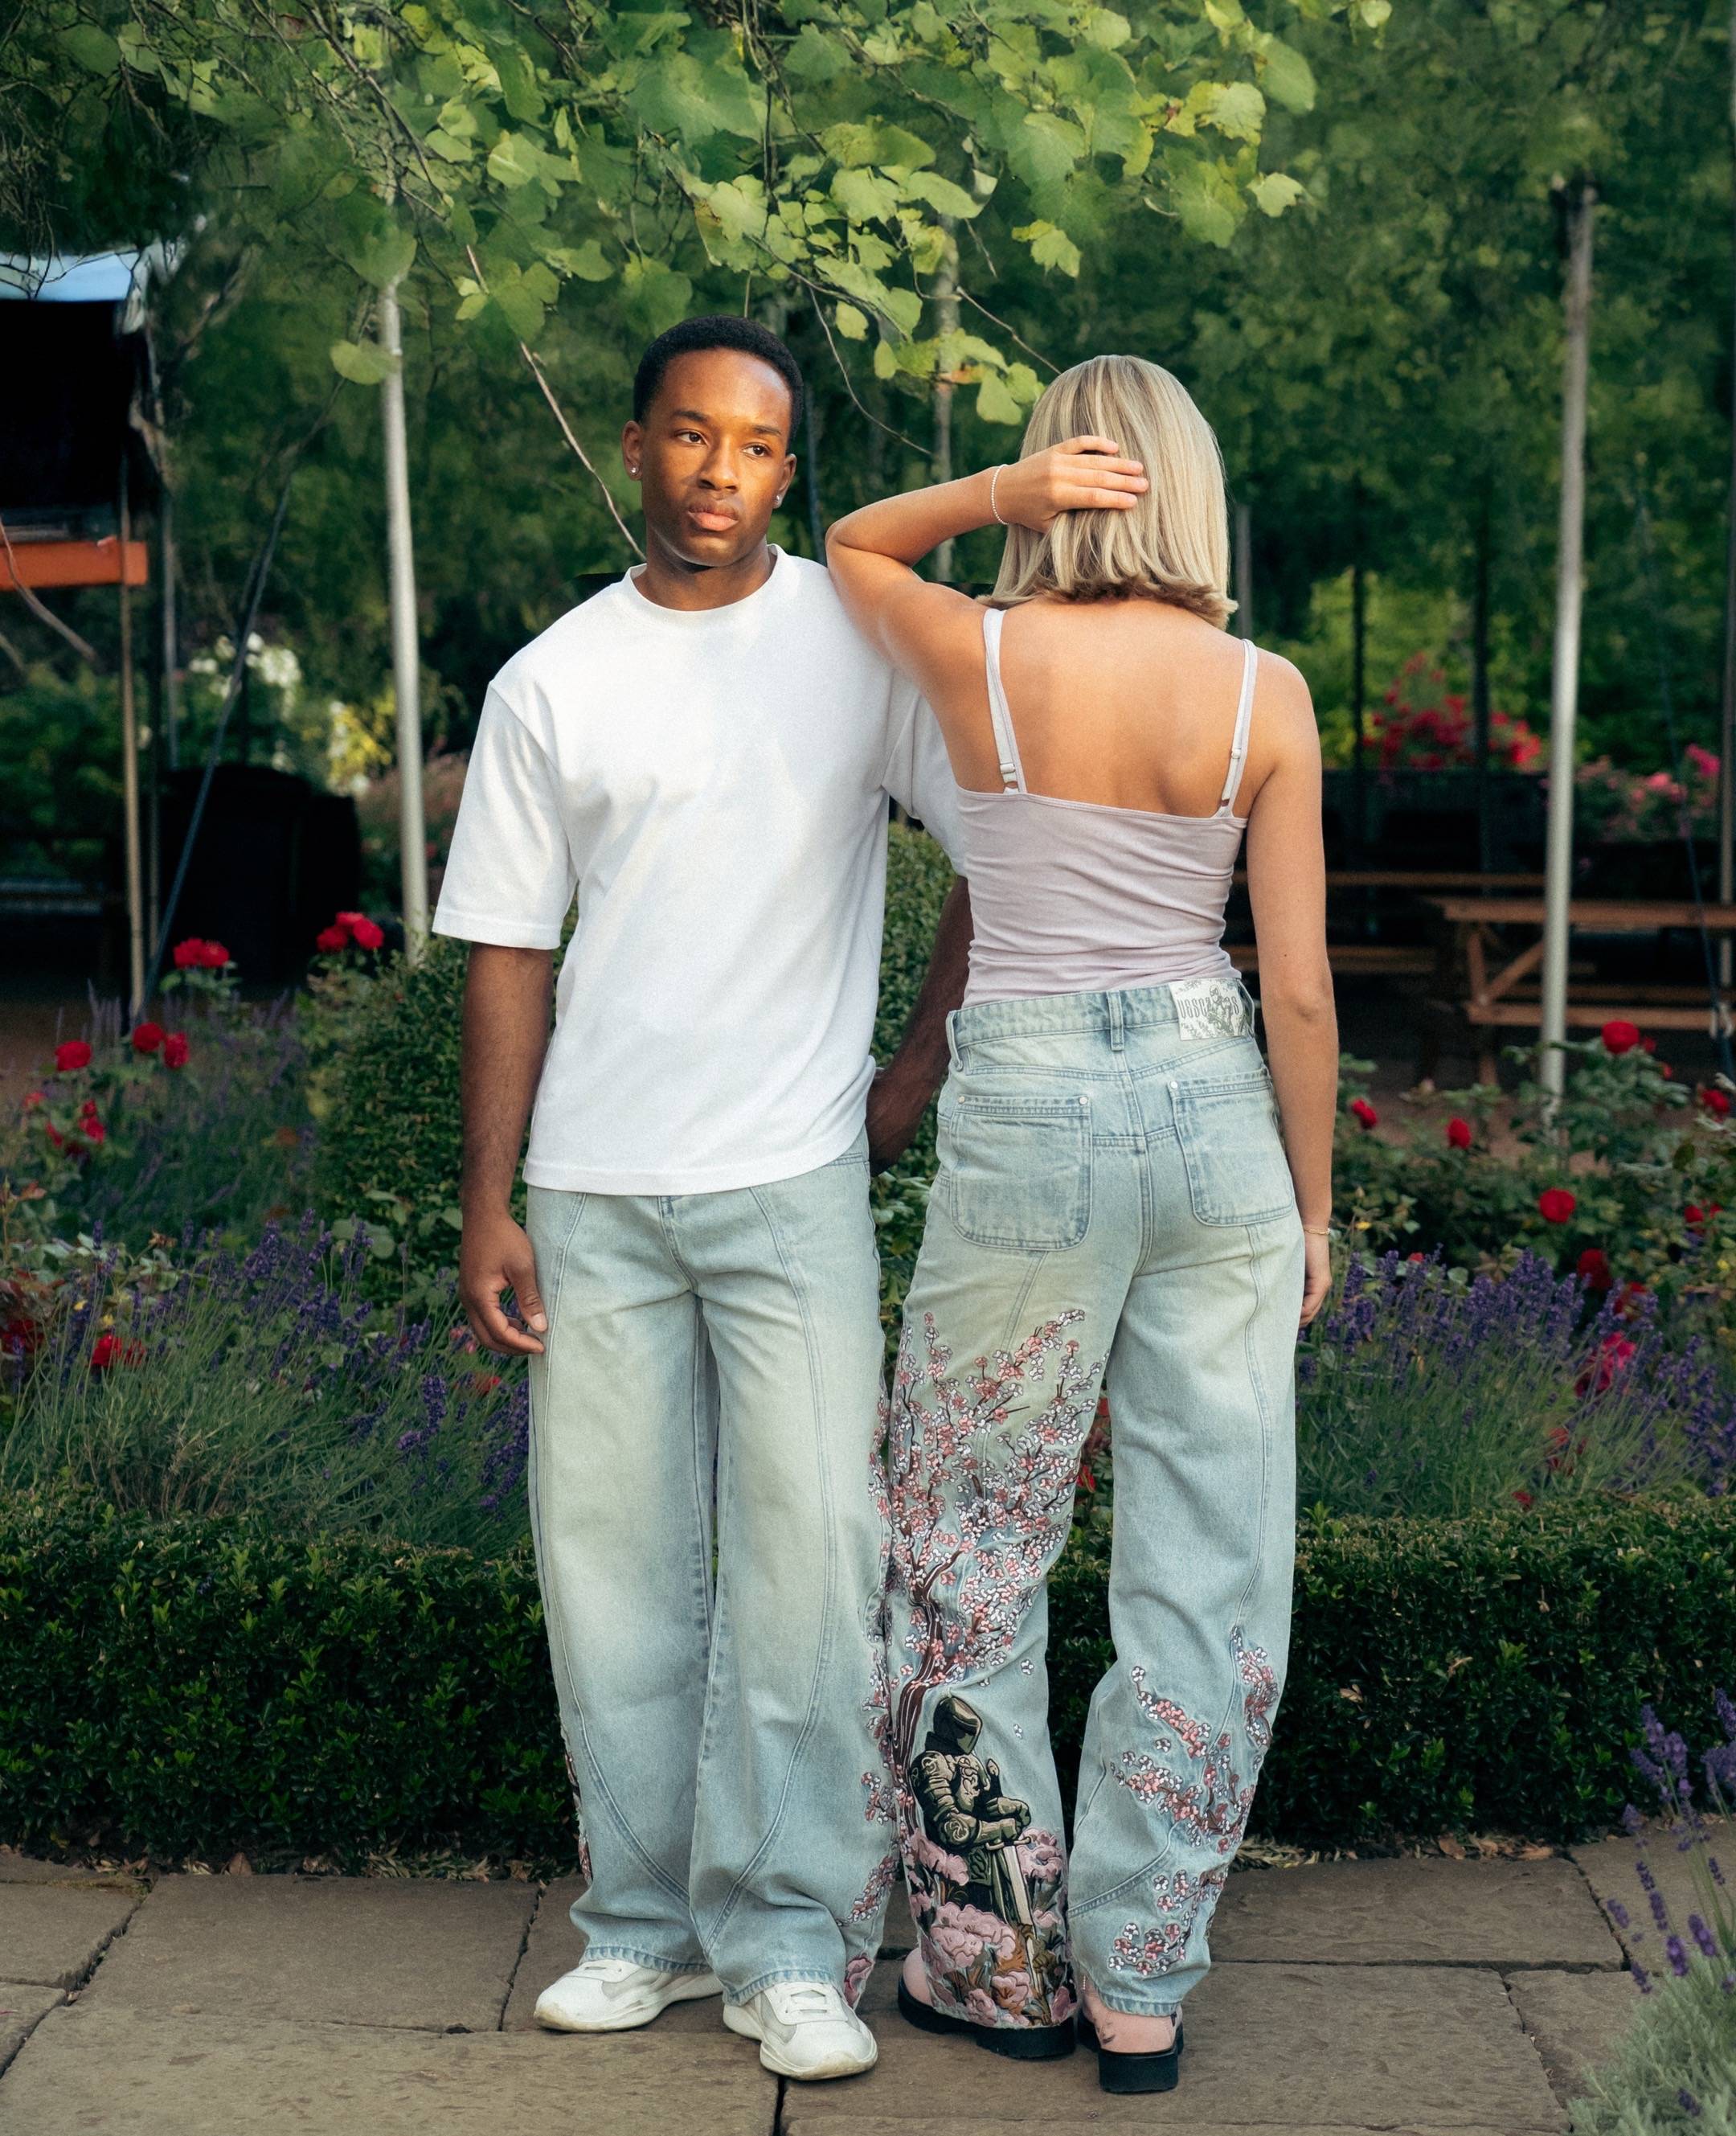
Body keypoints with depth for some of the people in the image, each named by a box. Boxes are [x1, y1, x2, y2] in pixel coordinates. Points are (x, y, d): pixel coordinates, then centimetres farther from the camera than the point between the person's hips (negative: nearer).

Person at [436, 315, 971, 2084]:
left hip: (793, 1173, -2)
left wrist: (920, 1065, 1)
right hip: (594, 1190, 2)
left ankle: (788, 1938, 9)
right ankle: (644, 1916, 21)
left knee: (806, 1554, -4)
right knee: (610, 1557, 7)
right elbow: (508, 953, 8)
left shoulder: (861, 639, 3)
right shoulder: (551, 682, 7)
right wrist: (487, 1206, 4)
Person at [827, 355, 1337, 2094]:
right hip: (1215, 1112, 2)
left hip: (1029, 1121, -2)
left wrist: (1002, 491, -3)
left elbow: (849, 548, 16)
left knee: (970, 1552, 15)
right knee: (1206, 1561, 10)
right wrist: (1315, 1204, 9)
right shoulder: (1265, 693, -4)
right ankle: (1140, 1987, 18)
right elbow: (1301, 990, -3)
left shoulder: (978, 658, -7)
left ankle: (999, 1962, 23)